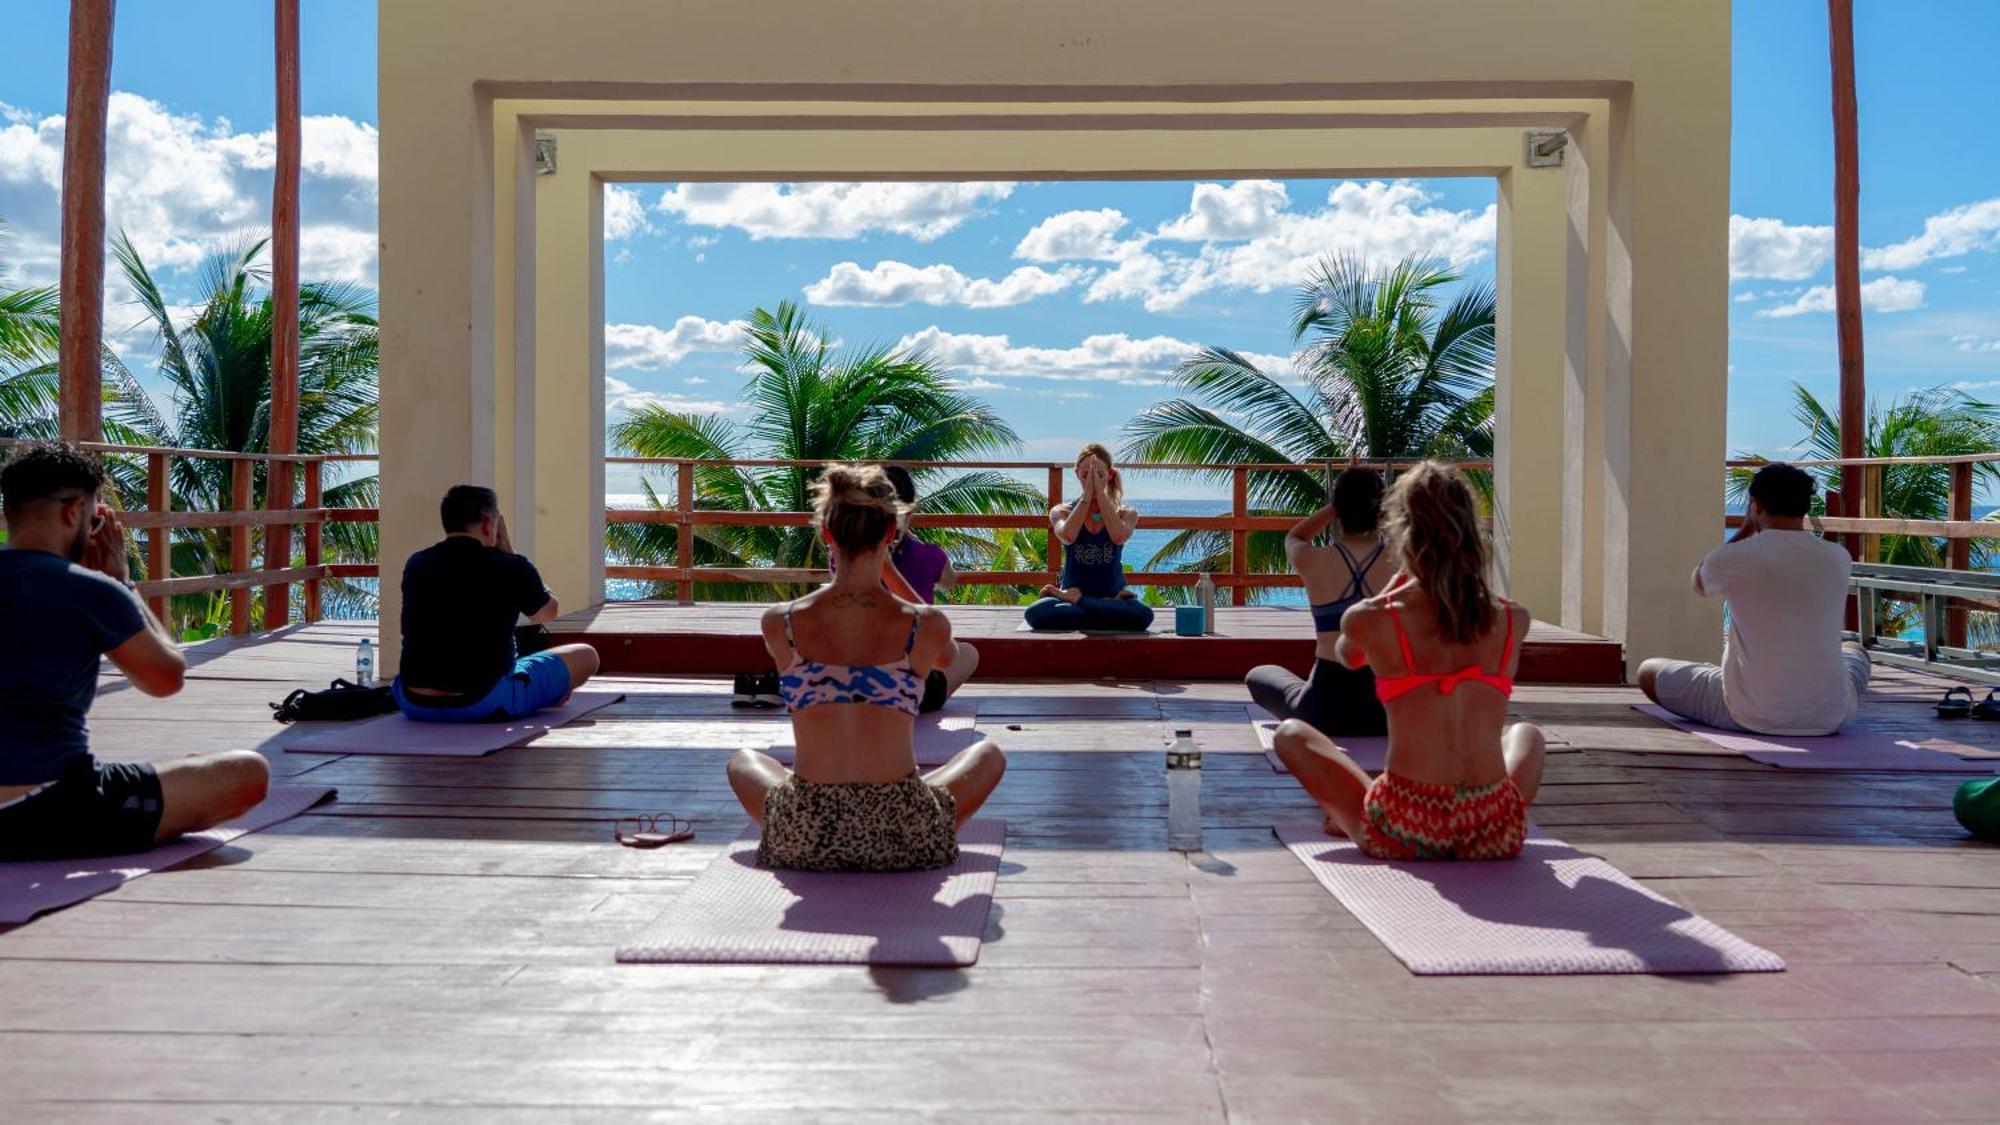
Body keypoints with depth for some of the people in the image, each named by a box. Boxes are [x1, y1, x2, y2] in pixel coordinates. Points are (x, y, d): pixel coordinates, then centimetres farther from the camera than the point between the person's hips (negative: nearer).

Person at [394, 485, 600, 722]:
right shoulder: (511, 567, -7)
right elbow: (548, 612, 14)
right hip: (485, 704, -5)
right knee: (586, 656, 14)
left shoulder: (416, 565, 5)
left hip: (414, 705, 5)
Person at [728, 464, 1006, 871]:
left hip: (805, 838, 1)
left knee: (743, 761, 35)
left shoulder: (779, 624, -6)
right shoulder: (927, 627, -7)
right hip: (903, 837, -1)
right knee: (989, 755, 29)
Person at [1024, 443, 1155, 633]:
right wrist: (1087, 495, -14)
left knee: (1143, 614, -36)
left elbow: (1119, 537, -18)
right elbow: (1067, 537, -18)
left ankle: (1076, 599, -17)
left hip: (1113, 593, 1)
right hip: (1072, 590, 0)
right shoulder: (1061, 511, 6)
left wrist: (1100, 493, -13)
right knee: (1036, 613, -35)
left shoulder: (1126, 514, 6)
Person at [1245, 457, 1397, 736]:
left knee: (1258, 675, 28)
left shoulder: (1312, 562, -7)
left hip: (1324, 710, -1)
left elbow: (1293, 537, 18)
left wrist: (1338, 504, 12)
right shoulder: (1400, 563, -7)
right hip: (1388, 711, 1)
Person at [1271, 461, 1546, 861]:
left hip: (1401, 835, -2)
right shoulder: (1514, 621, -1)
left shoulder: (1369, 620, -7)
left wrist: (1396, 586, 26)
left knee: (1290, 734, 21)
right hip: (1496, 835, 2)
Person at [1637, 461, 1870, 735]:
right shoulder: (1838, 559, -2)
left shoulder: (1734, 558, -12)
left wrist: (1745, 530, 17)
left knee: (1648, 671, 17)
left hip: (1750, 717, -4)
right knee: (1854, 652, 38)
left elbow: (1700, 584, 14)